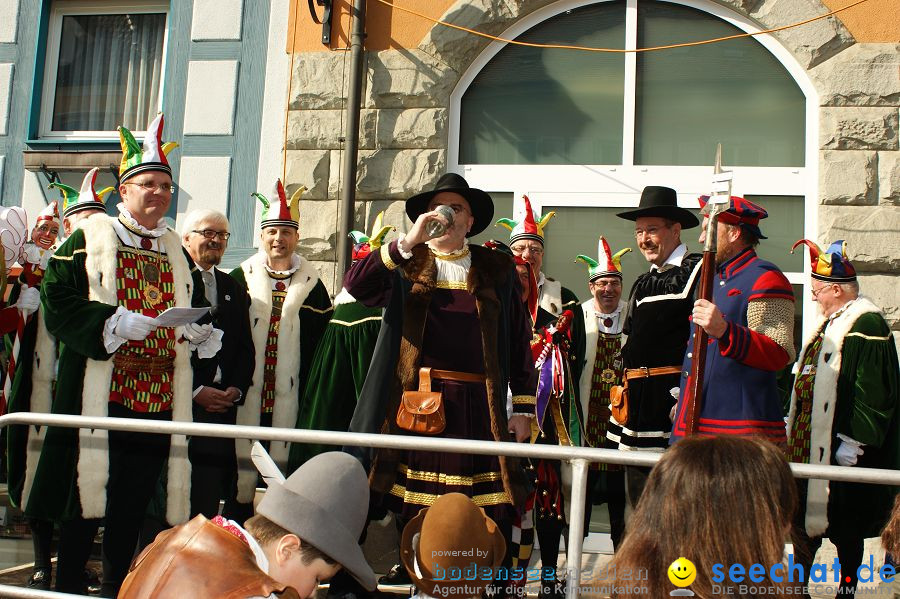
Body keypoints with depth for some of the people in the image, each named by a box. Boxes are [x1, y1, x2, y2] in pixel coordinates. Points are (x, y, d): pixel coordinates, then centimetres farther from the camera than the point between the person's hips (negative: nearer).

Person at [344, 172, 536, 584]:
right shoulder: (406, 265, 9)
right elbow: (354, 284, -9)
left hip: (476, 407, 0)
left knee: (483, 513, 0)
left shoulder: (496, 269, 11)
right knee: (412, 508, 6)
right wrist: (408, 242, -15)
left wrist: (523, 409, 5)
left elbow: (519, 342, 10)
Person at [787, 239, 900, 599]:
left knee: (845, 528, 3)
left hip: (840, 451, -9)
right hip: (809, 446, 9)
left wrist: (853, 442, -21)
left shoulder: (867, 325, -15)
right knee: (803, 520, 14)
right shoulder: (829, 323, 15)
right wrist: (794, 429, 21)